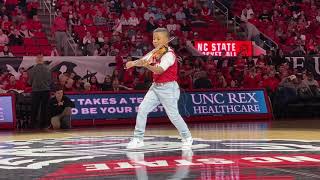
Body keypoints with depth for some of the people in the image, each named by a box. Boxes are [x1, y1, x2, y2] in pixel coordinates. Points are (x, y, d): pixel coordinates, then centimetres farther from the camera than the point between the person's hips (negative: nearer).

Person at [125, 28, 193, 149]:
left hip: (168, 88, -7)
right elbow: (143, 60, -1)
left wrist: (147, 66, -50)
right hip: (156, 86, 7)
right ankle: (138, 139, 1)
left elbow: (159, 70, -32)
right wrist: (133, 63, -22)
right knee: (142, 109, -5)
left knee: (173, 115, -1)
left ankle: (187, 138, 20)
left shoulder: (169, 55, -17)